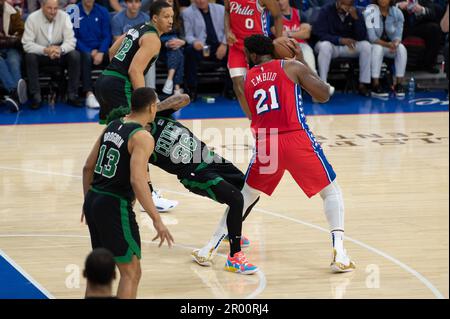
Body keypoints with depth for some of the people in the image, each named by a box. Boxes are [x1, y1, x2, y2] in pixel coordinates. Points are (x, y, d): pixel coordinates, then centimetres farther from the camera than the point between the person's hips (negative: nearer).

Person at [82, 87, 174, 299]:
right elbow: (137, 181, -24)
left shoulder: (112, 127, 11)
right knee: (131, 273, -2)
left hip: (93, 200, 8)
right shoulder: (142, 137, -13)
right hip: (115, 206, -8)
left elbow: (88, 168, 15)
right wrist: (157, 220, -24)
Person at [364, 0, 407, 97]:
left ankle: (399, 84, -22)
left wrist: (395, 44, -33)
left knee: (401, 48, -27)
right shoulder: (370, 11, -17)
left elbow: (398, 35, -10)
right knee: (378, 48, -36)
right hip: (372, 45, -3)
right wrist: (387, 44, -36)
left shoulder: (397, 13, -7)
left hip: (391, 45, 3)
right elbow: (372, 37, -22)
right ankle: (375, 86, -36)